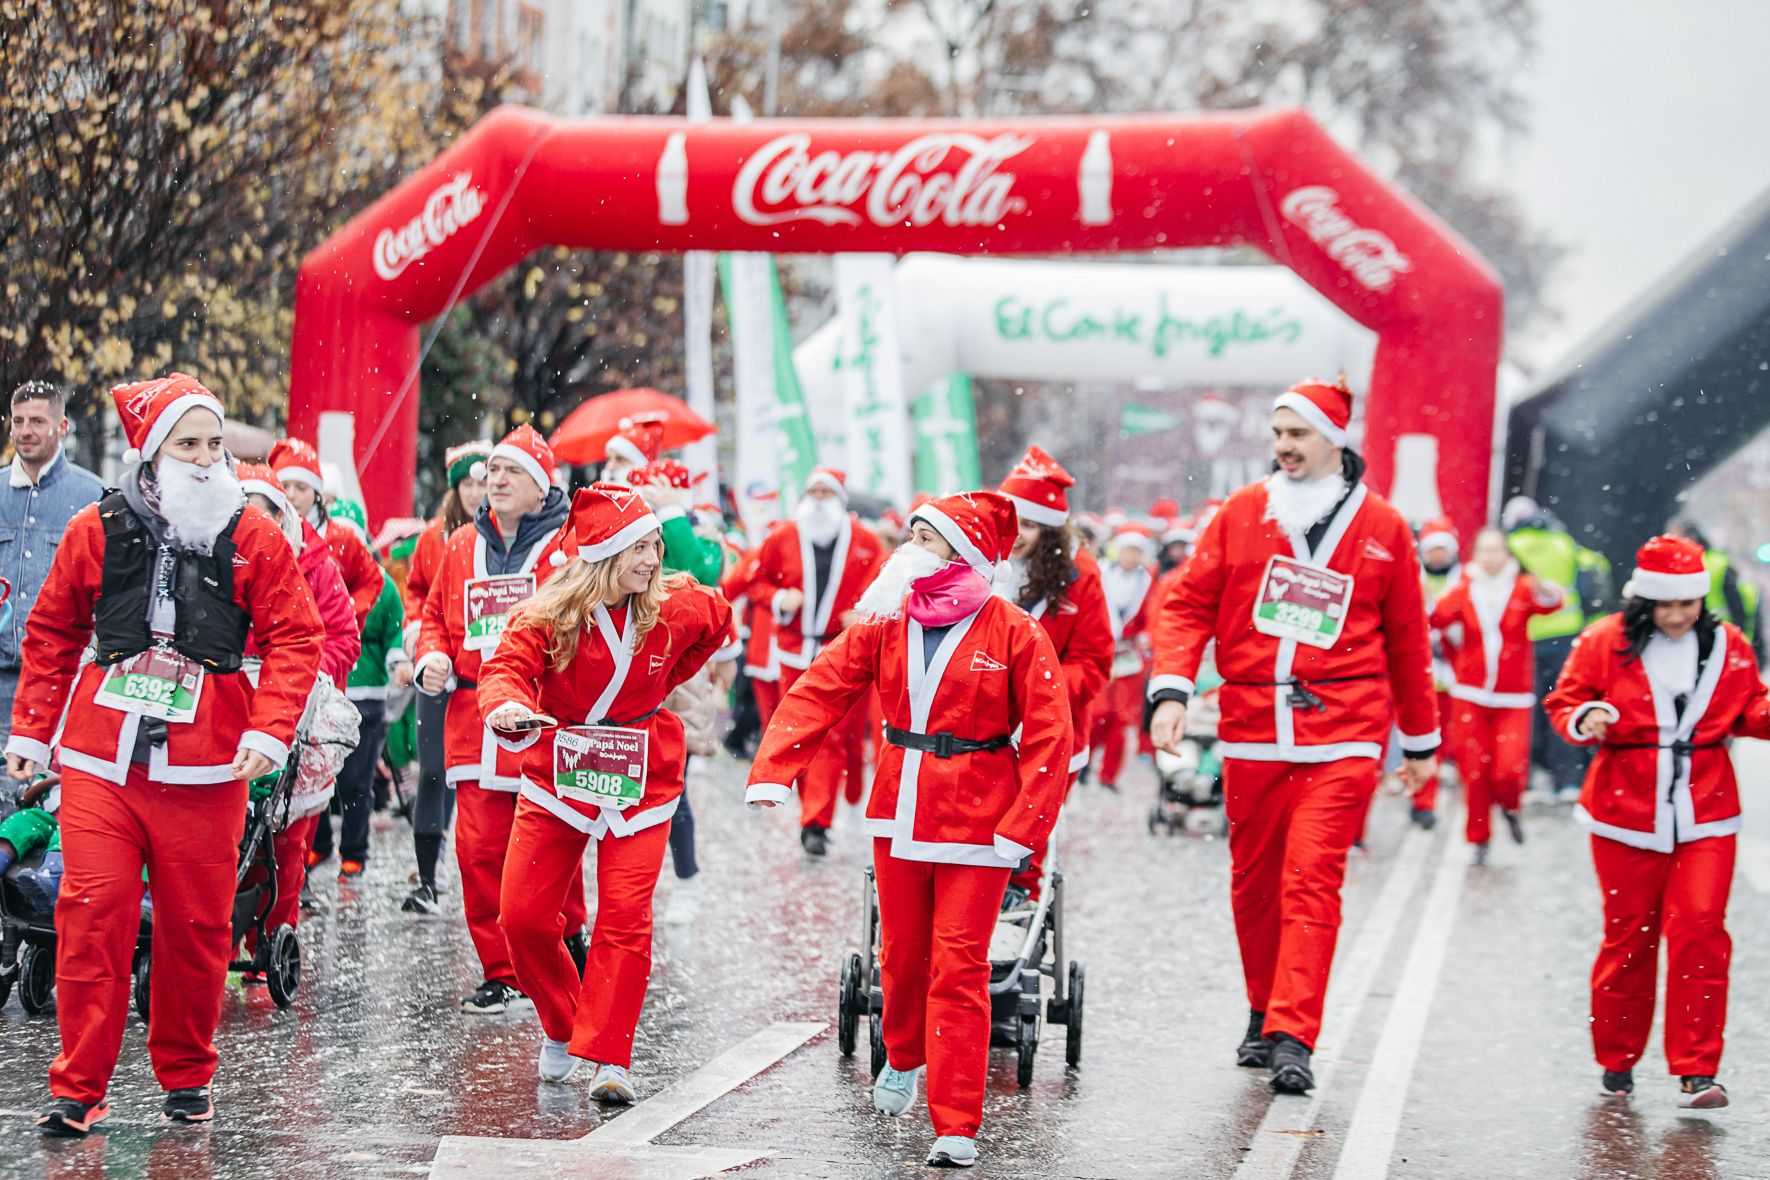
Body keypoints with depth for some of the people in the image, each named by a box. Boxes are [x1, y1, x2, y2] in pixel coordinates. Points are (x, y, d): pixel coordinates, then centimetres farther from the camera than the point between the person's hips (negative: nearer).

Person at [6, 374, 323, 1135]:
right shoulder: (97, 531, 6)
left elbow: (294, 639, 2)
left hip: (206, 768, 0)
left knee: (196, 926, 5)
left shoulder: (254, 538, 4)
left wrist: (269, 731, -11)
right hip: (100, 758, 0)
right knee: (93, 914, -6)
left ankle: (186, 1077, 22)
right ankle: (79, 1086, 1)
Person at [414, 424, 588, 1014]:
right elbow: (436, 614, 23)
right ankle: (500, 972, 9)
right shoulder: (462, 547, 14)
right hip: (476, 721, 4)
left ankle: (567, 945, 25)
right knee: (479, 847, -1)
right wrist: (432, 657, 4)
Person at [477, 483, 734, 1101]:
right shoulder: (547, 616, -12)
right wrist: (508, 705, -49)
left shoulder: (674, 609, -6)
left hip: (641, 779, 0)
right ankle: (562, 1028, 24)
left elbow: (719, 621, 16)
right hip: (557, 773, 0)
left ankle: (610, 1058, -5)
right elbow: (506, 668, -26)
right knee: (523, 916, -1)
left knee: (625, 917, -11)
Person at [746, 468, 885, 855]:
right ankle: (811, 806, 22)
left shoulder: (863, 542, 1)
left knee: (832, 737, -9)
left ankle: (816, 823, -10)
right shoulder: (783, 539, 5)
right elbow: (757, 581, 13)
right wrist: (779, 599, -6)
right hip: (795, 651, 2)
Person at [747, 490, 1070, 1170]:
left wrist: (1022, 828, -16)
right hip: (899, 815, 4)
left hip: (976, 825, -4)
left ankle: (956, 1128, -1)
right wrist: (772, 773, -13)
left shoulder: (1013, 632, -9)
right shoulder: (885, 624, 3)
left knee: (958, 968, -5)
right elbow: (818, 692, -1)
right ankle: (904, 1056, 45)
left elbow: (1048, 735, -10)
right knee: (902, 953, 16)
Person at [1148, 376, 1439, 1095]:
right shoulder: (1241, 514, 8)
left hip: (1341, 737, -2)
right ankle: (1264, 1014, 27)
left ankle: (1293, 1038, -16)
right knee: (1253, 882, 9)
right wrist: (1171, 690, -8)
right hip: (1250, 731, 2)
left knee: (1312, 881, -13)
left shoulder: (1381, 528, 6)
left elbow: (1407, 640, 14)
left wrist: (1420, 741, 19)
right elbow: (1189, 605, 8)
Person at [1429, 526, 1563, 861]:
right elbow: (1441, 617, -14)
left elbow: (1549, 606, -19)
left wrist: (1547, 595, -43)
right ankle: (1479, 840, 16)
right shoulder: (1464, 590, 2)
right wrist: (1427, 605, -37)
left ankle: (1510, 807, 20)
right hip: (1470, 695, 1)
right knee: (1474, 771, 1)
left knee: (1510, 768, -12)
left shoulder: (1522, 589, 0)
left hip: (1513, 698, -1)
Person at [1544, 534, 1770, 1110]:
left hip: (1705, 818, 1)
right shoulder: (1605, 642, -2)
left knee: (1700, 930, -9)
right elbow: (1565, 700, 3)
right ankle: (1617, 1060, 22)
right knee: (1628, 937, 5)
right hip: (1626, 816, -1)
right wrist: (1584, 720, -19)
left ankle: (1696, 1072, -6)